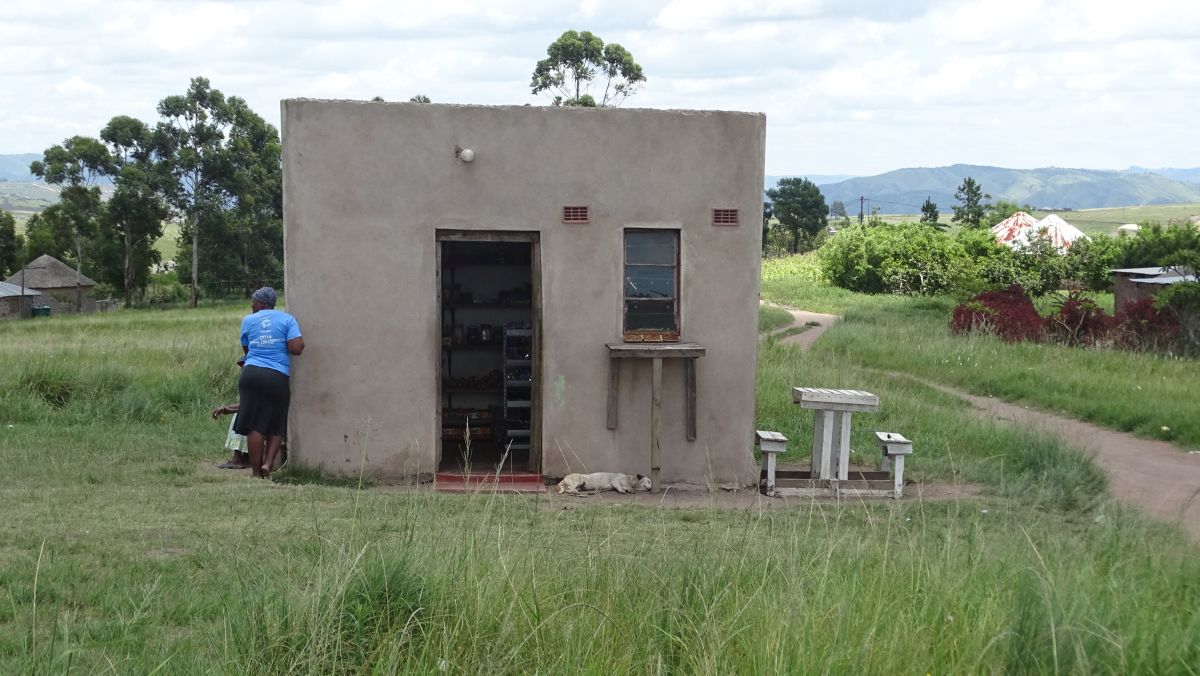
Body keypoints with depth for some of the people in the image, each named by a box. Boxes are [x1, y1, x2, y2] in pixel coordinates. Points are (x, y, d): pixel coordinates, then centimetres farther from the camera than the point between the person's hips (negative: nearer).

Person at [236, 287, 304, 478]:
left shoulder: (248, 320, 10)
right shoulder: (287, 319, 6)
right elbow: (296, 348, -6)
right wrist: (301, 341, 15)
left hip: (252, 374, 1)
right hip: (278, 378, 0)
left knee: (255, 426, 1)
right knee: (276, 427, 12)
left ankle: (256, 471, 3)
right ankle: (268, 464, -2)